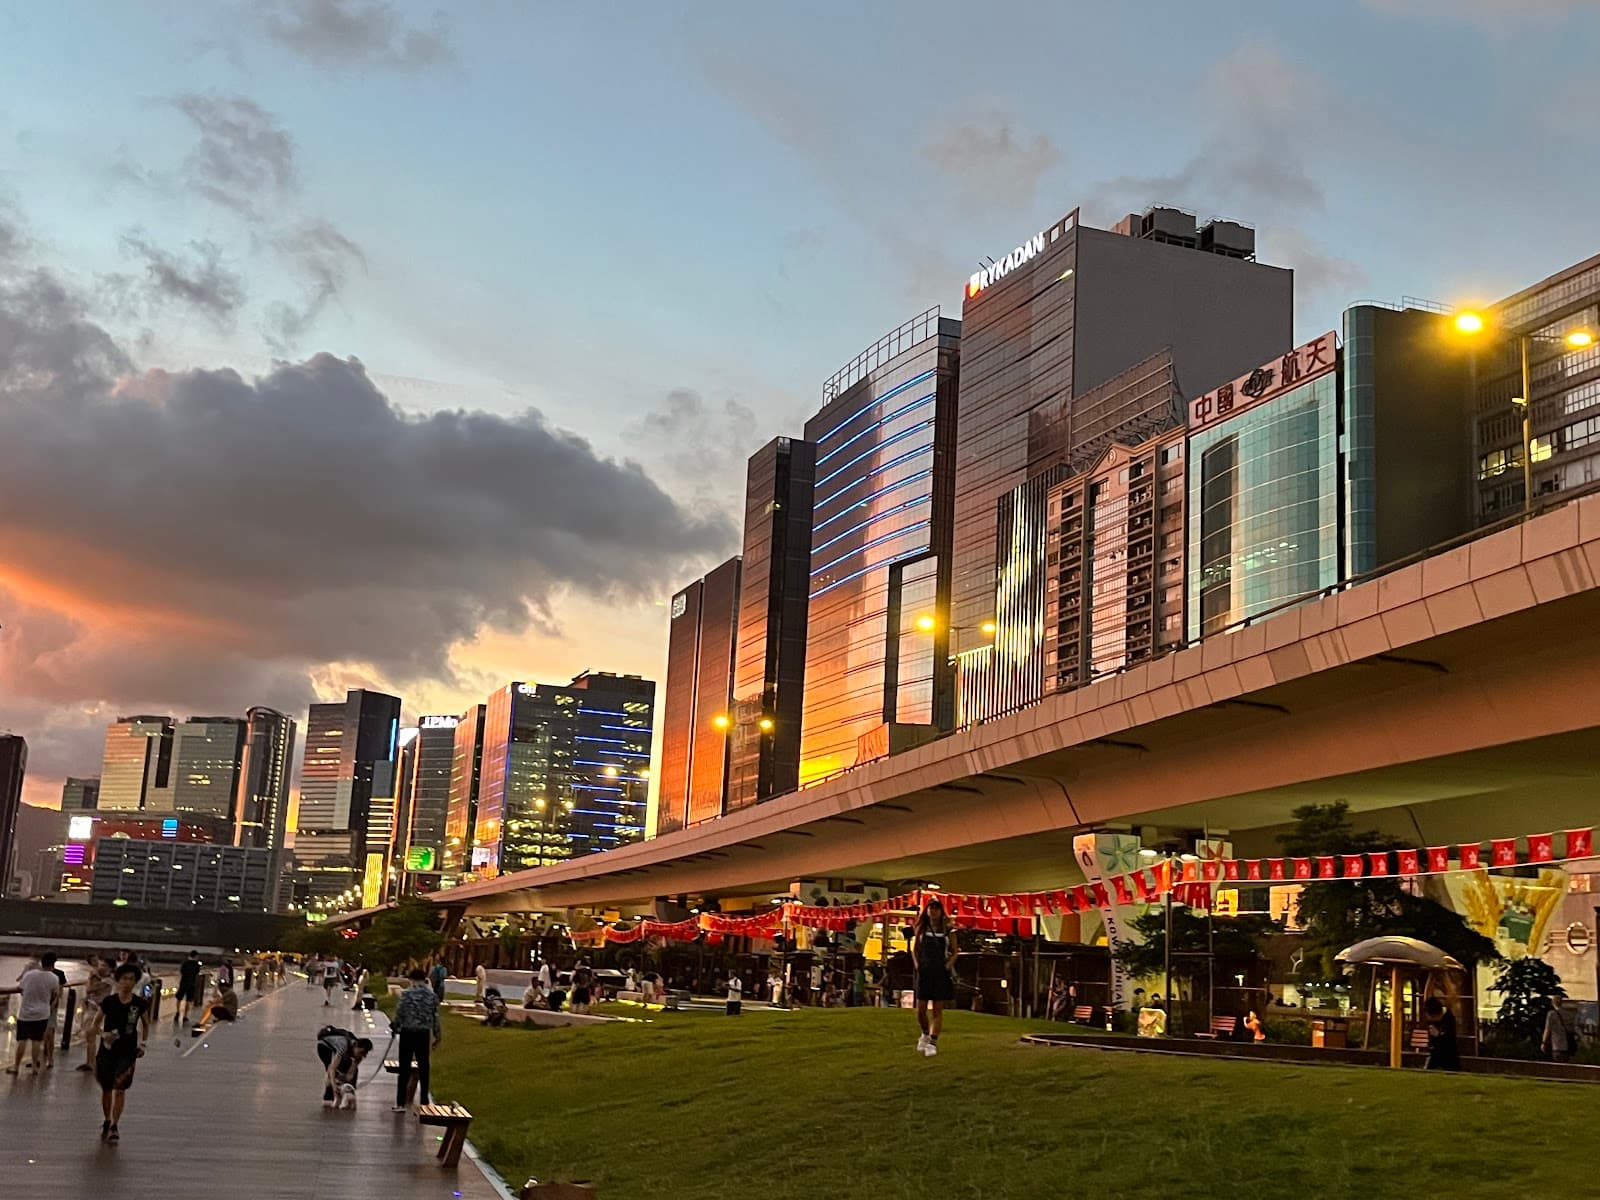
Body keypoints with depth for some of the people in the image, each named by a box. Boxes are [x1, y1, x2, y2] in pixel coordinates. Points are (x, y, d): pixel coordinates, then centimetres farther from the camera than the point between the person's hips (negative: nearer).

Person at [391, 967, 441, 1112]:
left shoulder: (406, 994, -11)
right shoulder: (433, 996, 0)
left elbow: (399, 1014, -9)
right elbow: (435, 1017, 2)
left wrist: (395, 1027, 10)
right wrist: (437, 1035, 13)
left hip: (407, 1033, -3)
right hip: (424, 1034, 3)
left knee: (404, 1068, 6)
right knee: (423, 1068, 10)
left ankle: (400, 1103, 7)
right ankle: (423, 1103, 13)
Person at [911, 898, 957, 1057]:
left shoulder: (948, 930, 3)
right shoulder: (921, 929, 8)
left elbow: (954, 952, 6)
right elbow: (914, 949, 14)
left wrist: (948, 965, -9)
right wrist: (917, 964, 1)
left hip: (941, 973, -2)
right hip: (924, 972, 2)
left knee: (937, 1010, -2)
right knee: (921, 1009, 2)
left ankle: (932, 1042, 2)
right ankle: (925, 1034, 28)